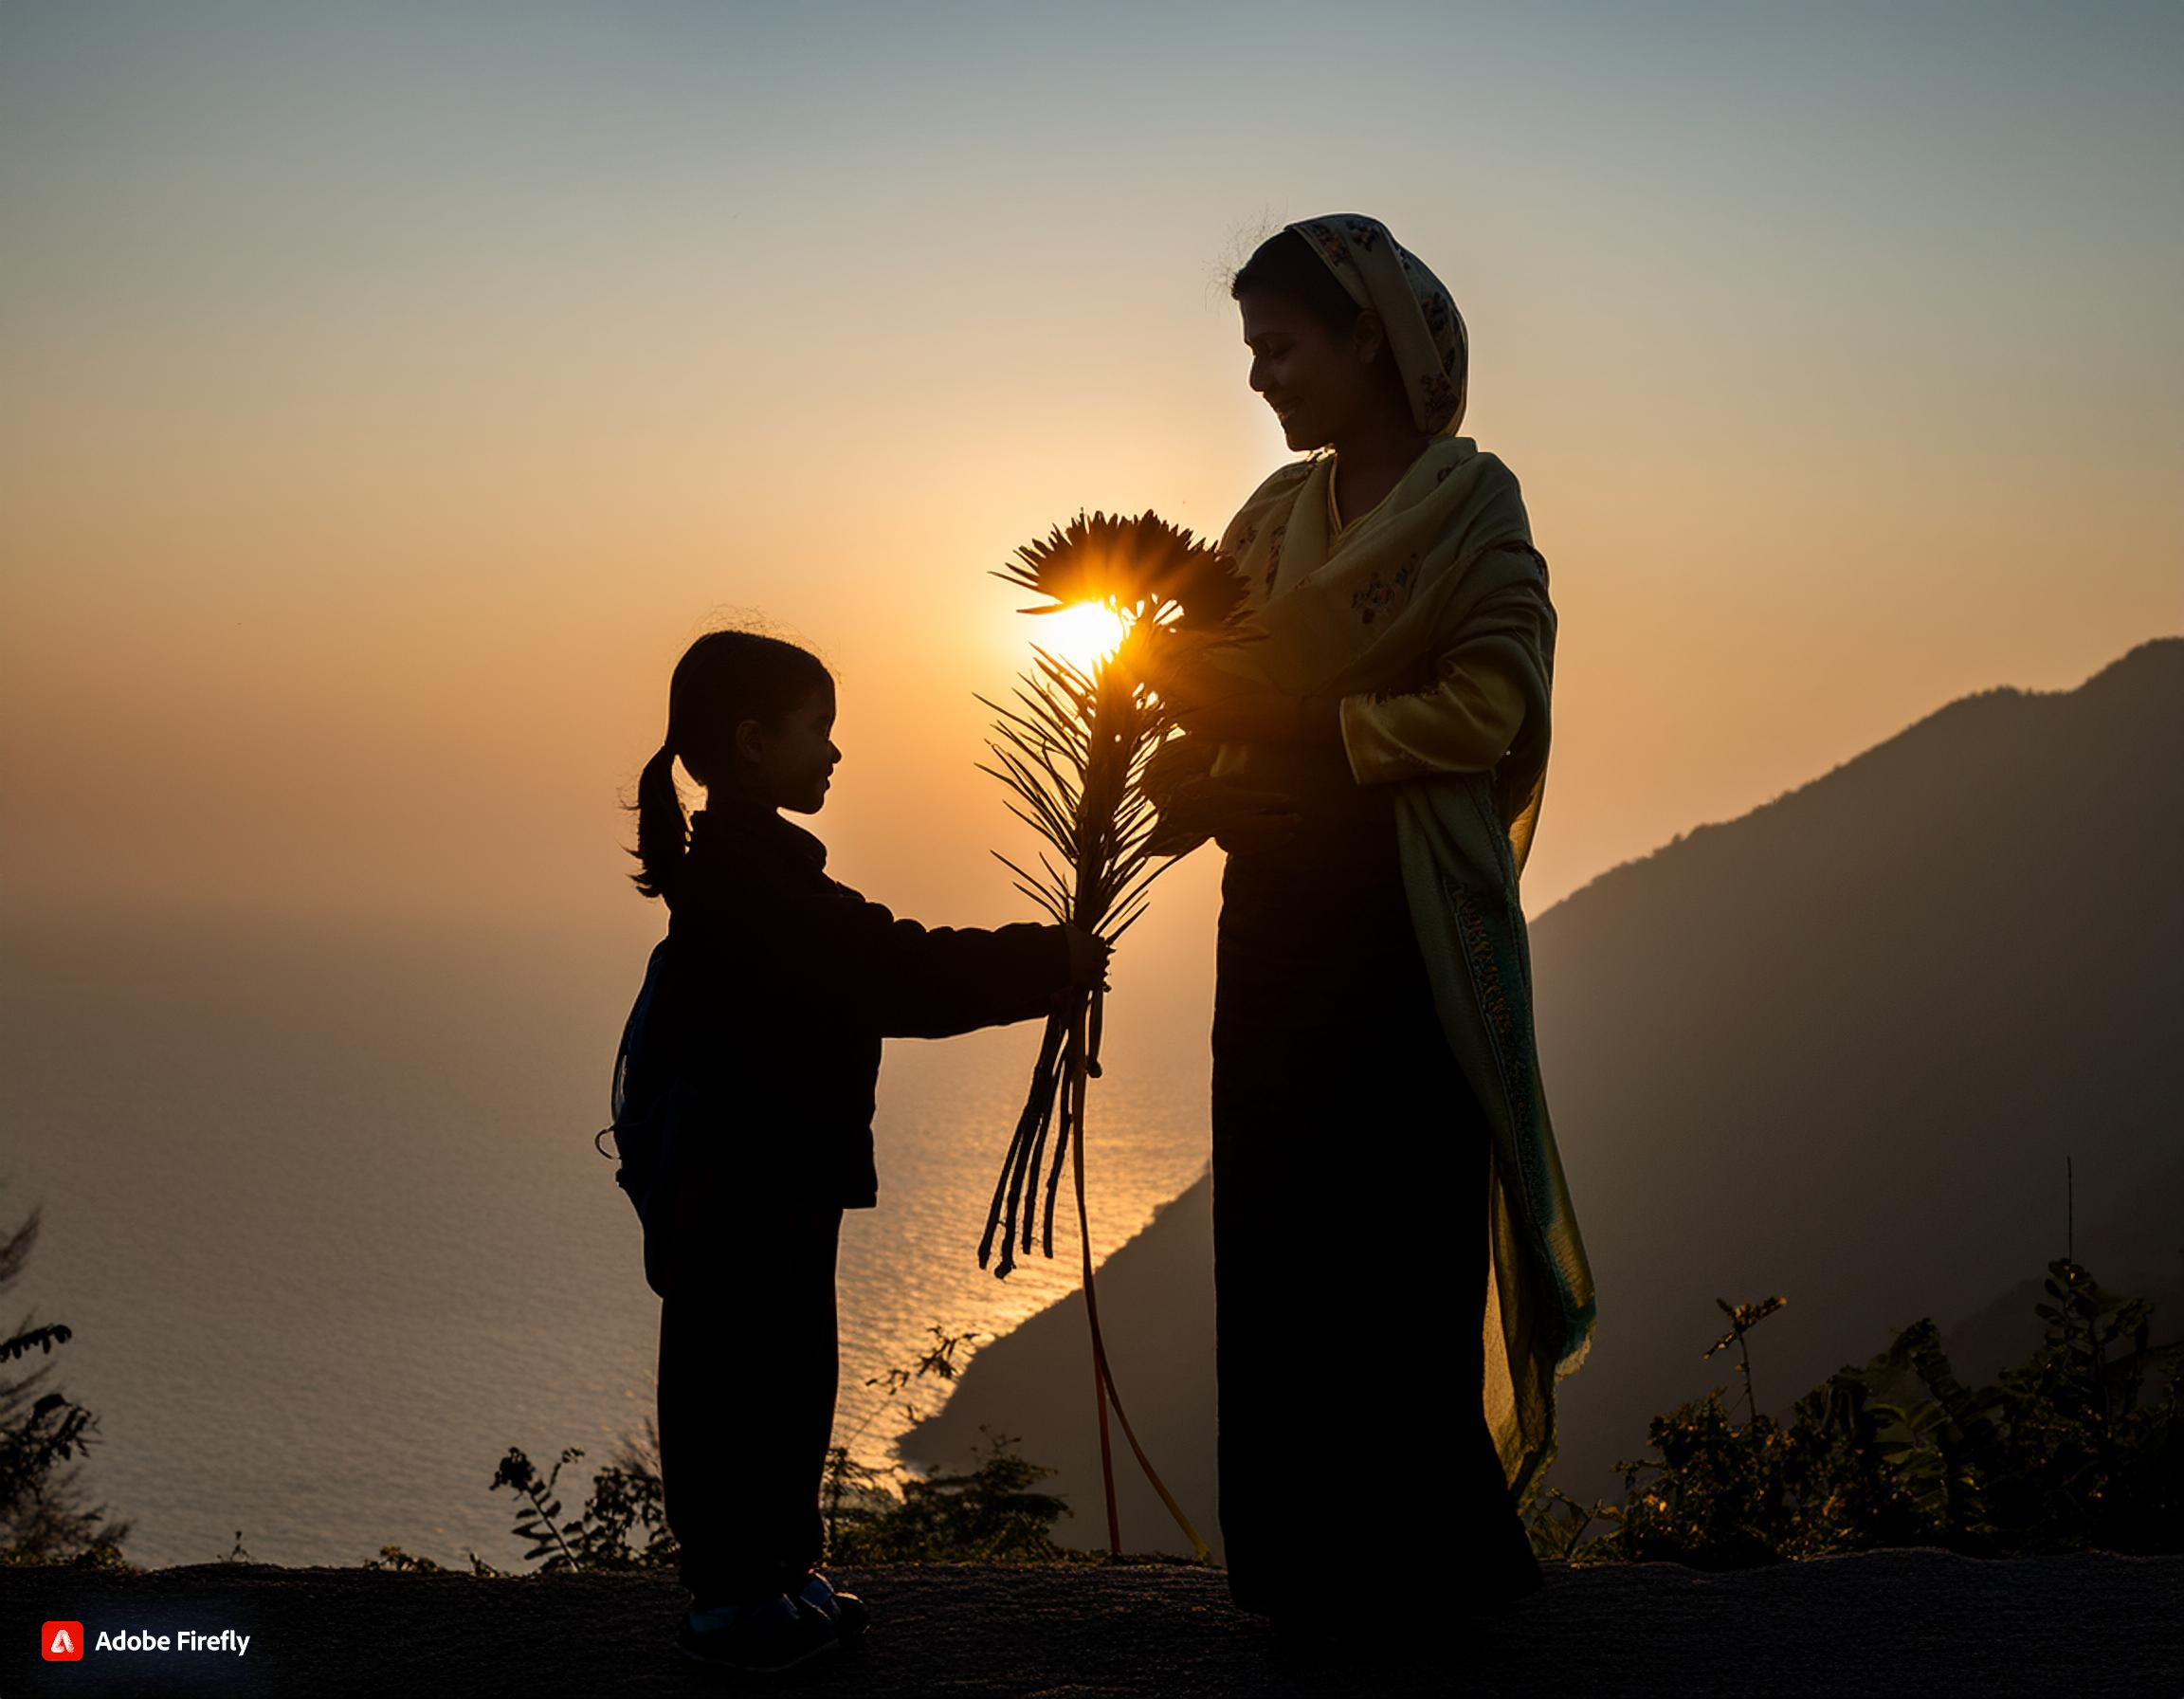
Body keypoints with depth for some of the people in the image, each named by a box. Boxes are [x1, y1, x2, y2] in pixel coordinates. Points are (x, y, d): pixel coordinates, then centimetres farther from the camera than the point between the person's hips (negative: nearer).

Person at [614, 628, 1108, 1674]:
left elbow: (880, 972, 15)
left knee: (784, 1374, 17)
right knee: (742, 1381, -1)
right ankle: (736, 1598, 8)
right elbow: (902, 976, -23)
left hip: (768, 1178, 11)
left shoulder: (738, 868, 14)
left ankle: (775, 1573, 27)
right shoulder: (753, 876, -21)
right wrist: (1049, 965, -16)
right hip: (746, 1185, -11)